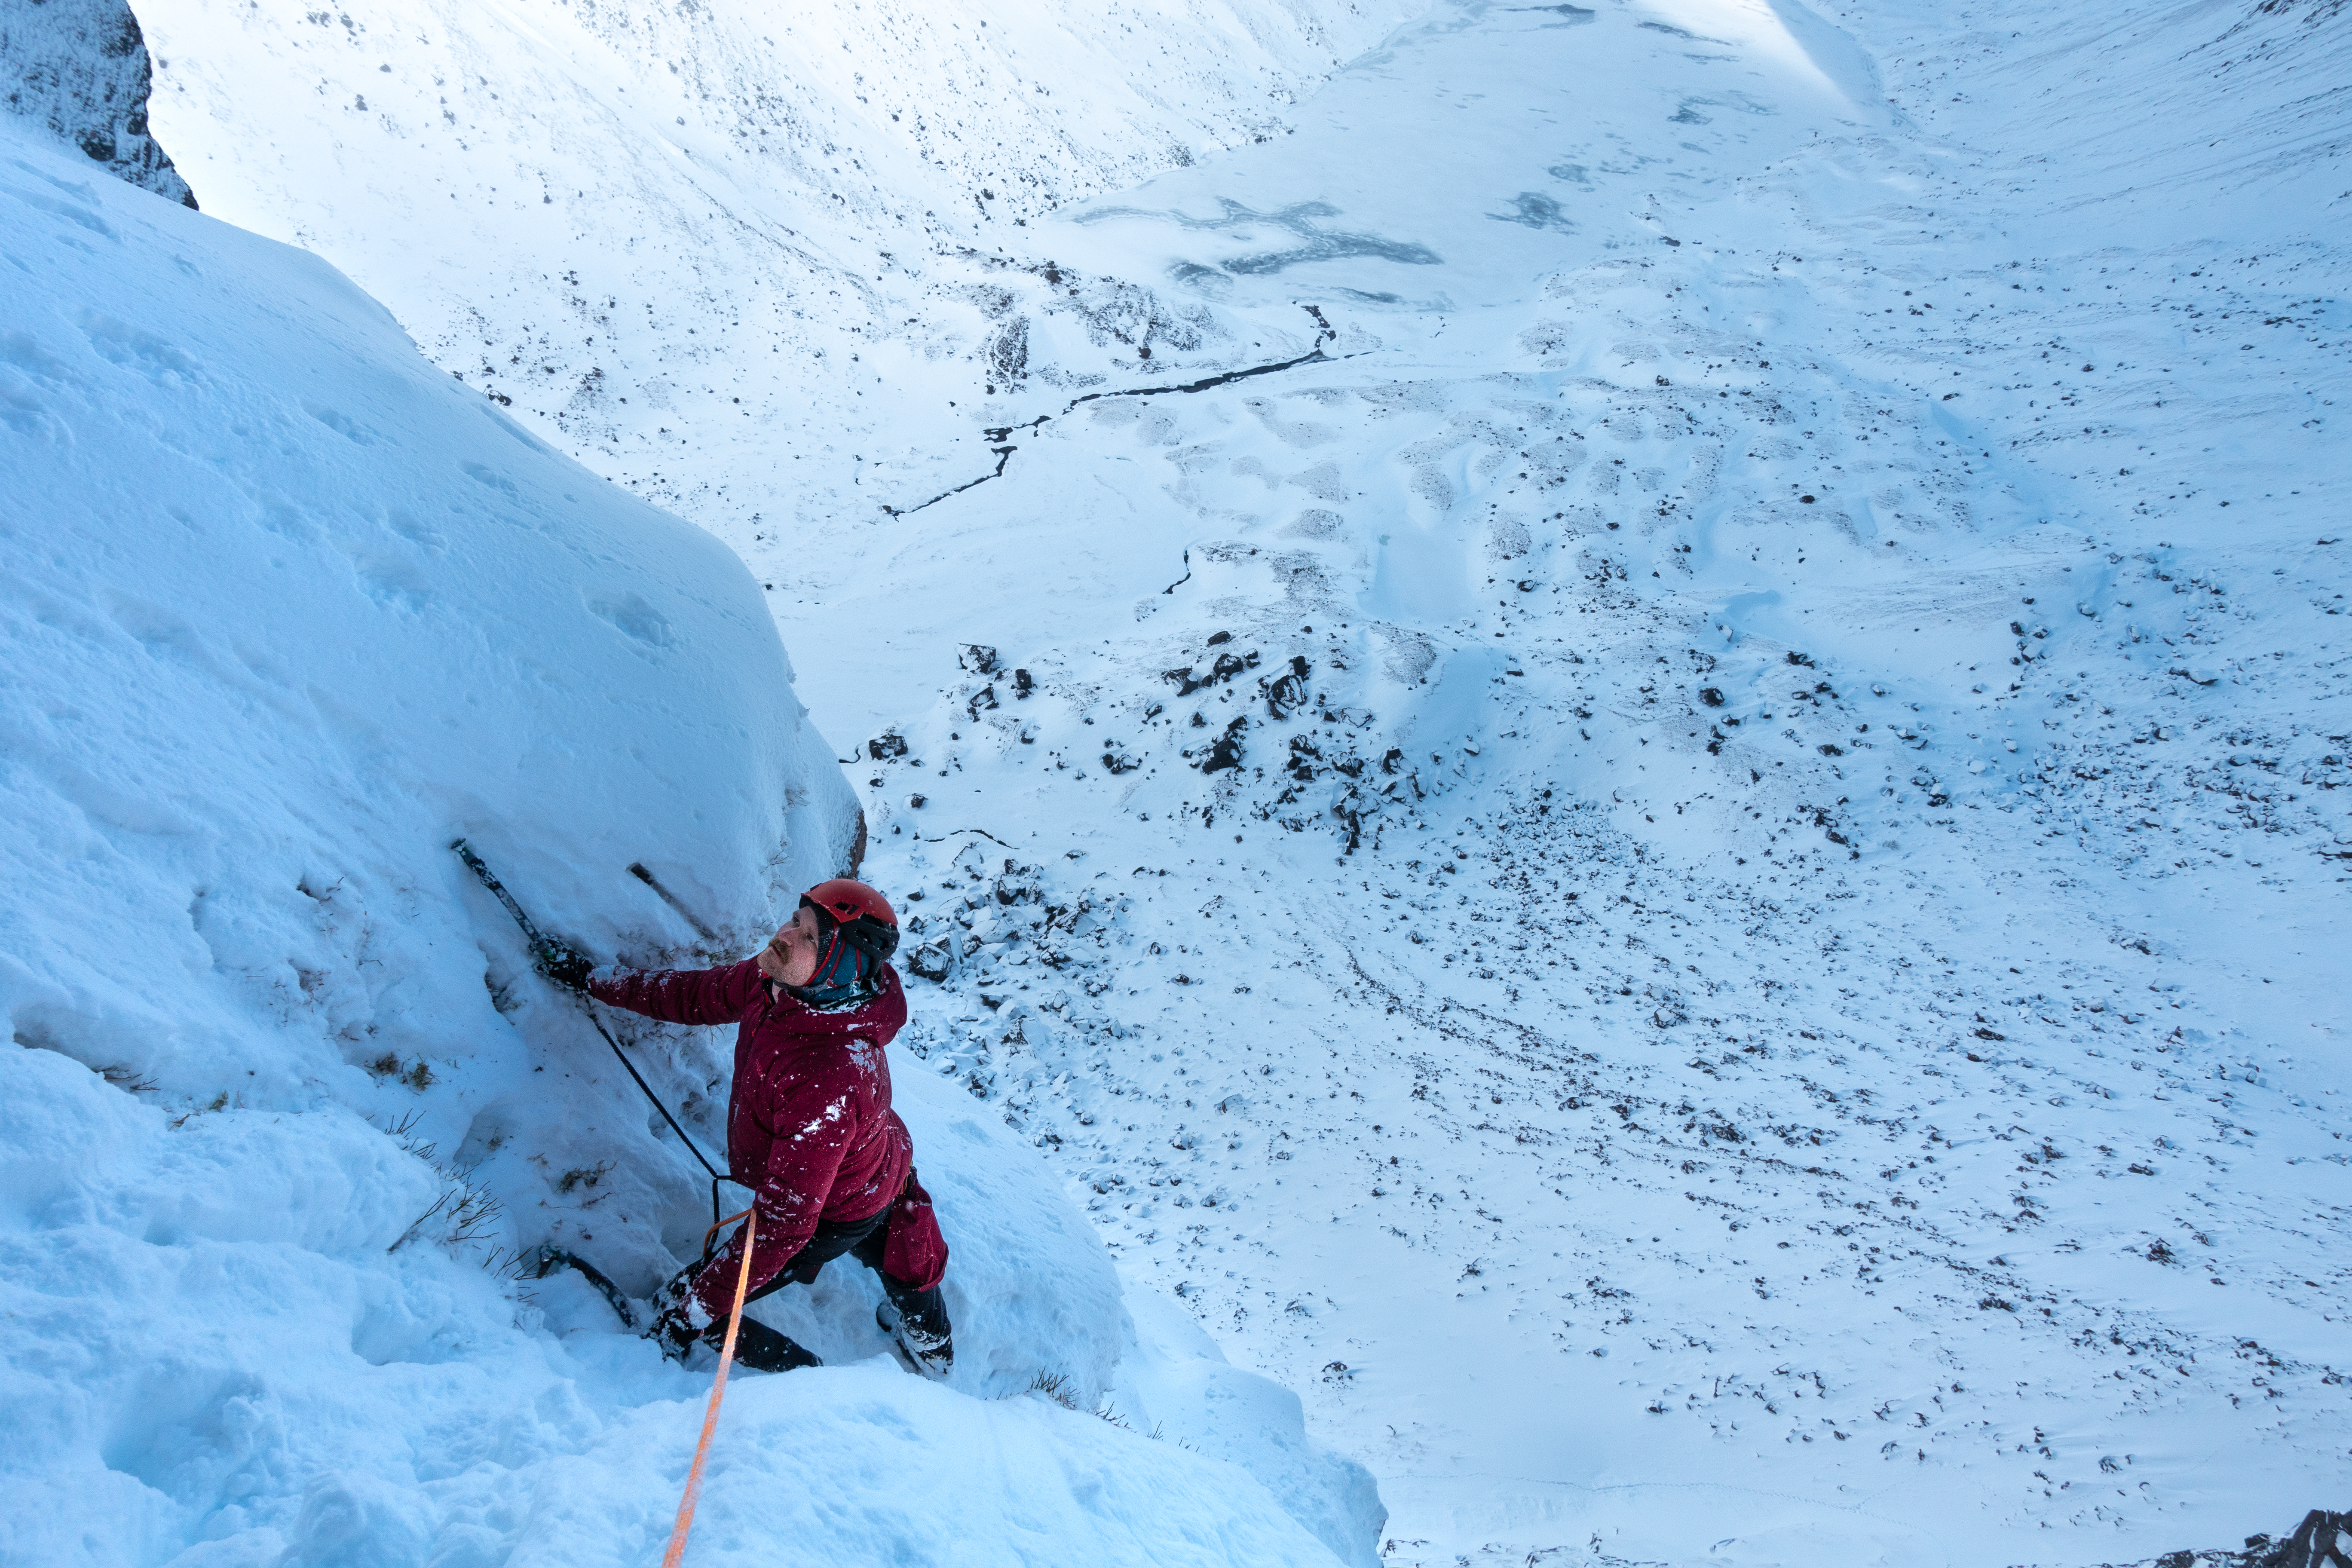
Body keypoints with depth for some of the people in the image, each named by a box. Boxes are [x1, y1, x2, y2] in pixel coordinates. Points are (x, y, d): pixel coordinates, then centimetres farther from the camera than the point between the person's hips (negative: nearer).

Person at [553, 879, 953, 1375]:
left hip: (834, 1216, -8)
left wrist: (696, 1309, -31)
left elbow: (785, 1221, -39)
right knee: (889, 1254, 39)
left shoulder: (826, 1081, -46)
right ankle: (930, 1345, 68)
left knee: (679, 1316, 7)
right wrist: (606, 984, 12)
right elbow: (703, 994, 0)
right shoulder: (781, 980, -22)